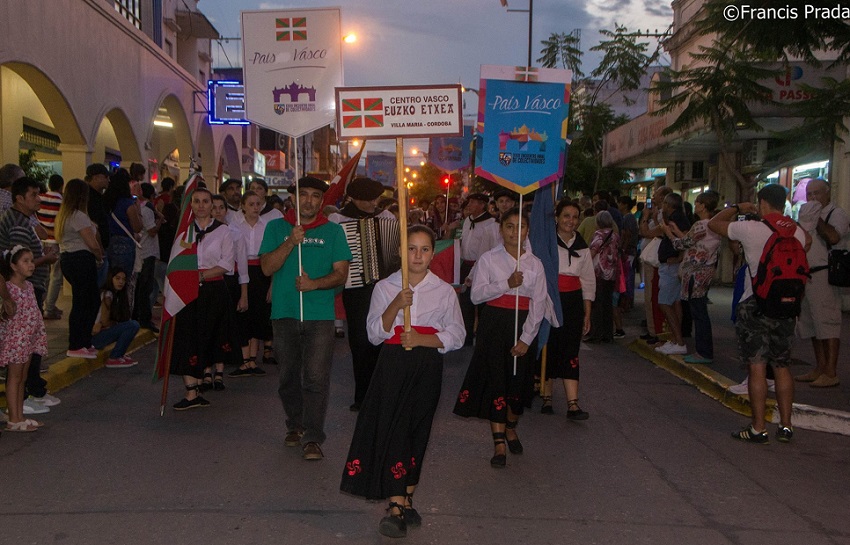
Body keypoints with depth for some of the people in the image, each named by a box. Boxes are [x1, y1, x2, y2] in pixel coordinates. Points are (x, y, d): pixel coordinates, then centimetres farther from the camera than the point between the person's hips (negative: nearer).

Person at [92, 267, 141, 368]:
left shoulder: (117, 296, 12)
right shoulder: (107, 295, -14)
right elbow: (105, 321, -15)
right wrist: (117, 323, 0)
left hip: (101, 334, 9)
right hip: (96, 336, -9)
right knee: (133, 325, -18)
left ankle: (120, 354, 7)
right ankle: (113, 358, -11)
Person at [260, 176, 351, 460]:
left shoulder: (333, 231, 7)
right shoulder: (276, 227, 8)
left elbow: (341, 273, 1)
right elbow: (267, 267, -3)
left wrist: (313, 284, -16)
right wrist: (290, 242, -16)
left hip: (320, 315, -1)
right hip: (284, 313, 2)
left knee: (316, 378, -8)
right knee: (289, 376, 11)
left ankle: (312, 438, -2)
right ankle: (294, 426, 29)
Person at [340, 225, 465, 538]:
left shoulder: (444, 291, 5)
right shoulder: (385, 287, 5)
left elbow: (456, 336, 1)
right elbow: (375, 334, -2)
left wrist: (421, 339, -14)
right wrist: (396, 306, -17)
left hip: (427, 368, 1)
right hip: (393, 364, -1)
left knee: (417, 431, 7)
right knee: (392, 428, -9)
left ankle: (406, 501, 20)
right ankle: (398, 507, -6)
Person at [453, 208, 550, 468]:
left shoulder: (534, 264, 4)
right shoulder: (488, 259, 1)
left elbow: (539, 304, 0)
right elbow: (476, 295, -7)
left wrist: (526, 339, -8)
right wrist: (506, 284, -18)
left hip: (523, 326, 2)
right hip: (494, 325, -2)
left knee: (519, 380, 9)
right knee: (496, 379, -6)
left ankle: (511, 428, 34)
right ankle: (498, 442, -1)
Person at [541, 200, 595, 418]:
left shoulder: (582, 248, 11)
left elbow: (588, 281, 14)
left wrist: (587, 314, 11)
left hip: (573, 302, 3)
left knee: (570, 352, -3)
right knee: (548, 350, 4)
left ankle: (573, 404, -7)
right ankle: (546, 398, 18)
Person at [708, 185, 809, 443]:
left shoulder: (750, 228, -11)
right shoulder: (798, 232, 3)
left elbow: (713, 223, 1)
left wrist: (736, 208, 15)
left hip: (755, 306, -5)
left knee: (757, 367, -1)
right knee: (782, 366, 12)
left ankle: (759, 429, 1)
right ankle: (785, 426, 16)